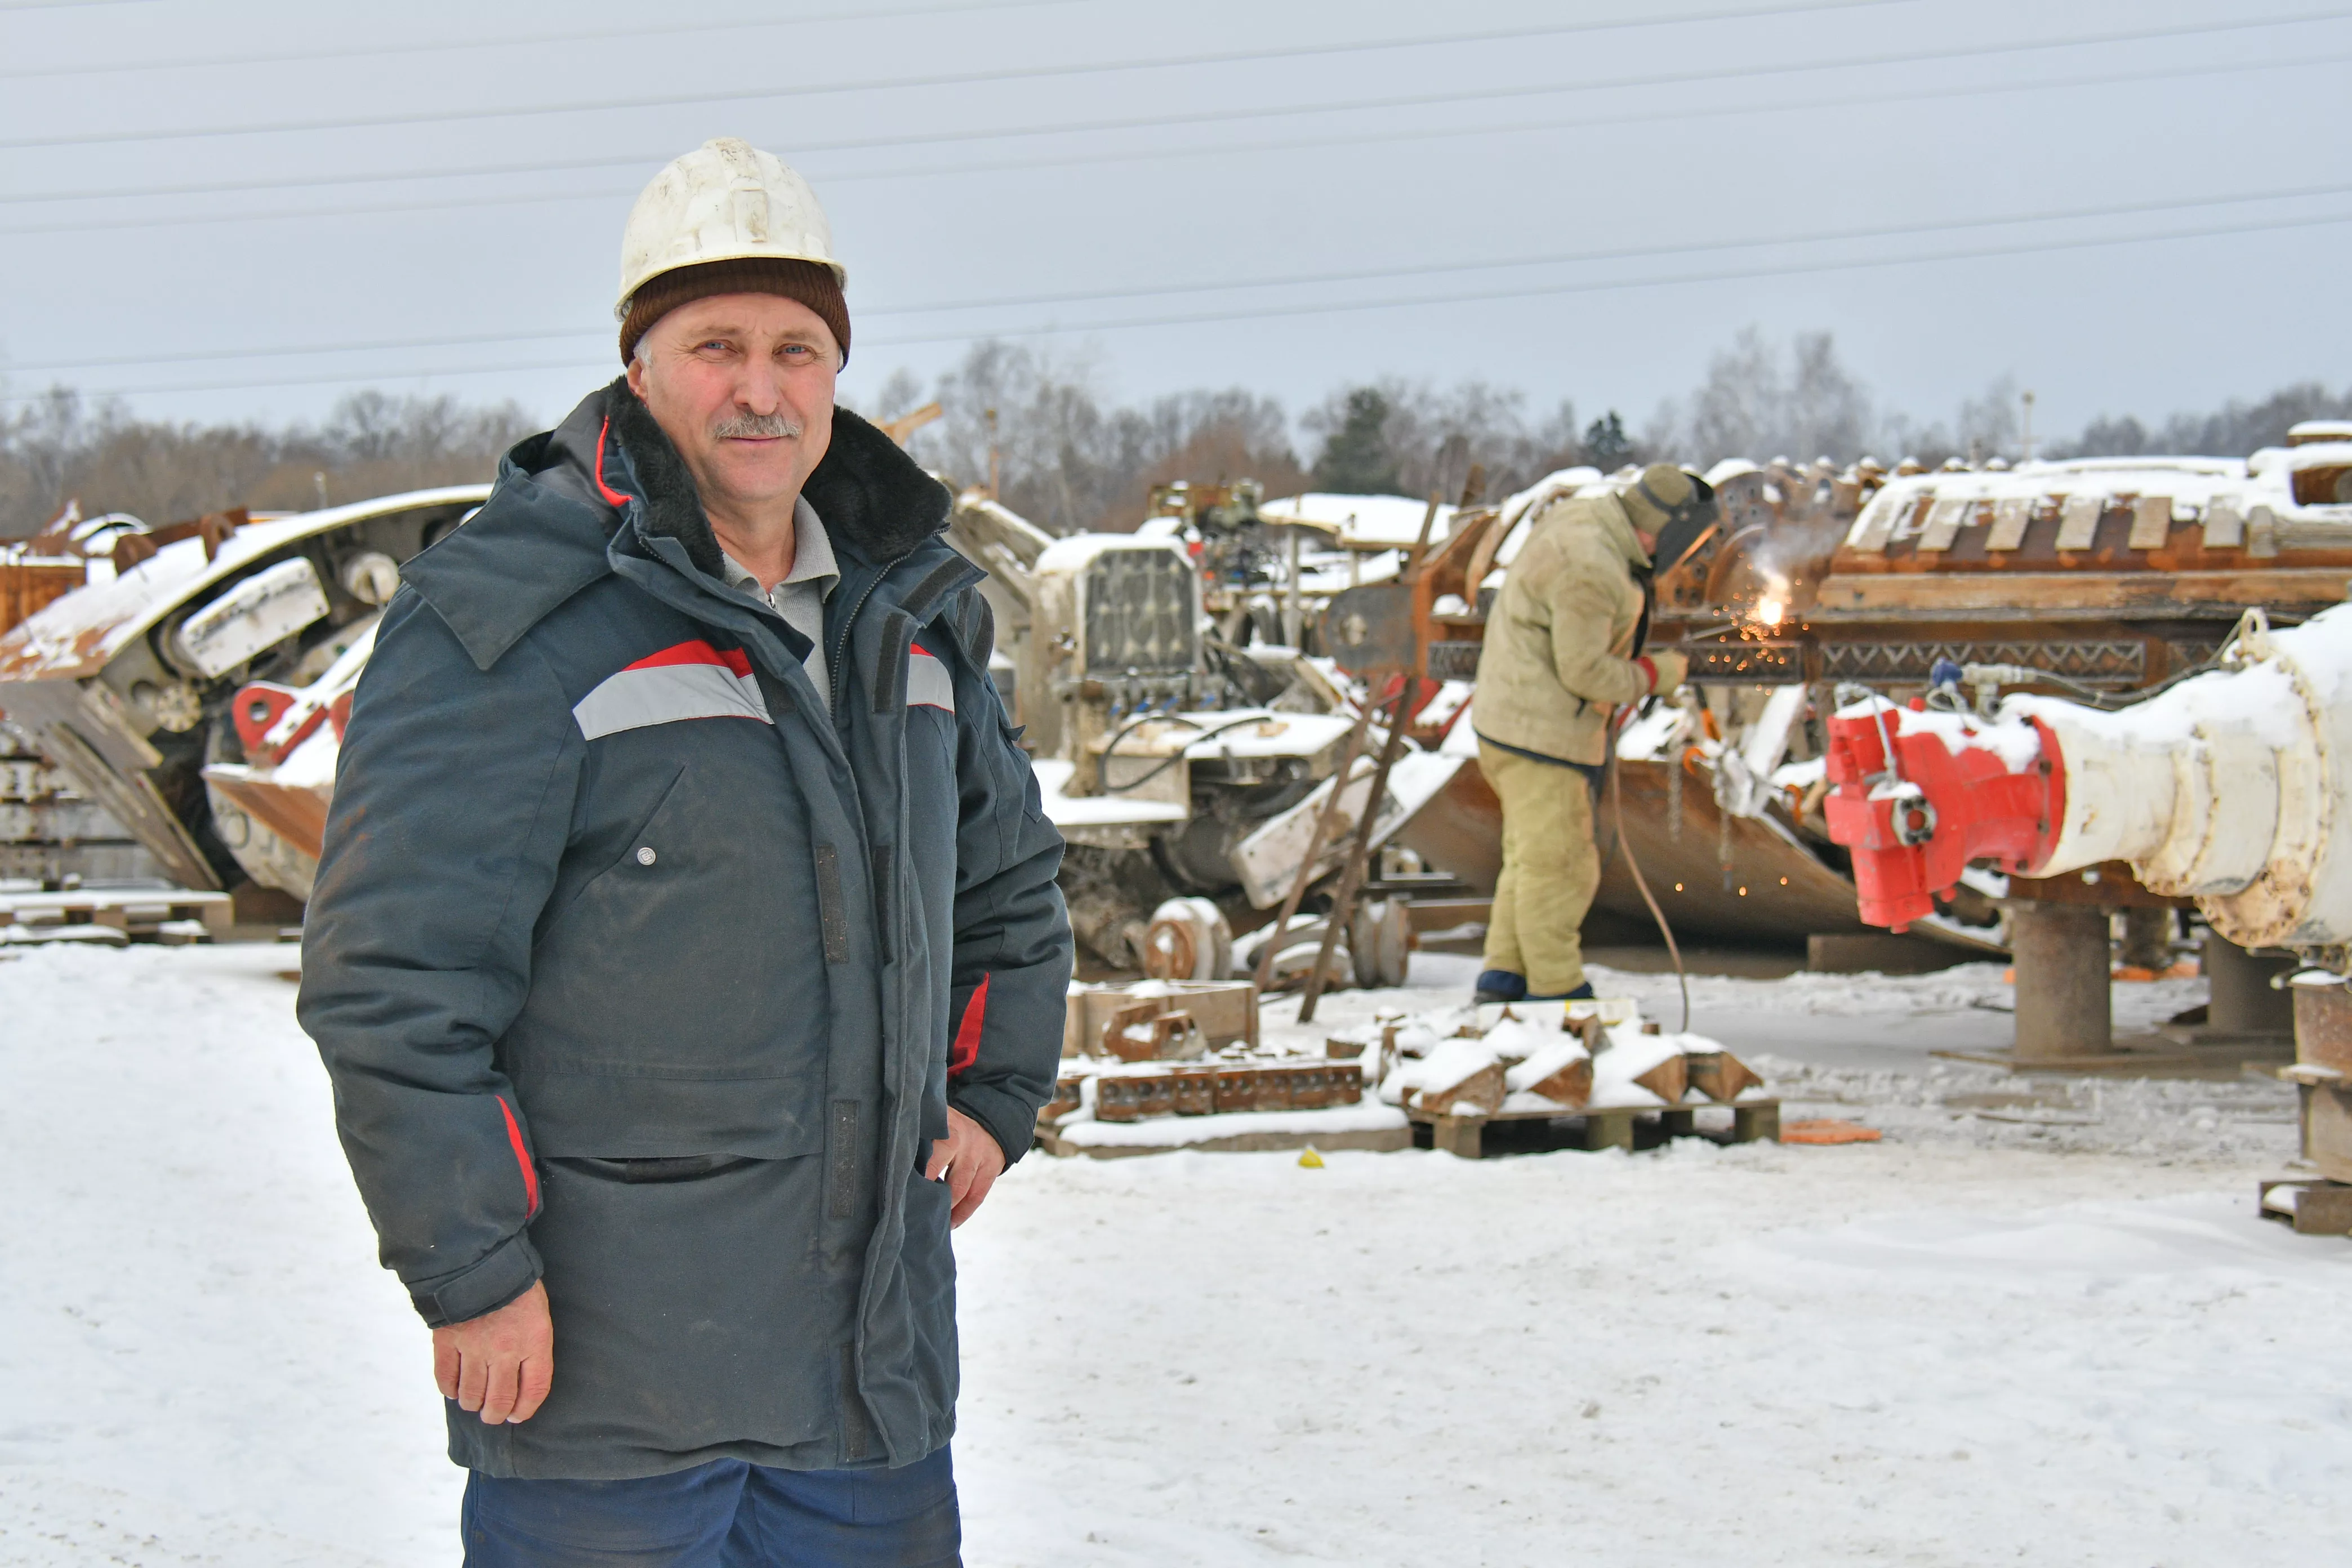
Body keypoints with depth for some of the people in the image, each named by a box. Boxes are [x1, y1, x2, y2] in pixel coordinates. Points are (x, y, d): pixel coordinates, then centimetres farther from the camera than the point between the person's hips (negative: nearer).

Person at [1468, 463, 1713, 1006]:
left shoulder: (1583, 516, 5)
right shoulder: (1590, 568, -26)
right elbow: (1584, 671, -23)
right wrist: (1655, 675, -8)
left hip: (1509, 714, 11)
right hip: (1542, 732, -11)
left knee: (1530, 856, 18)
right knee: (1557, 864, -1)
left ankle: (1502, 977, 22)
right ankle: (1556, 990, 7)